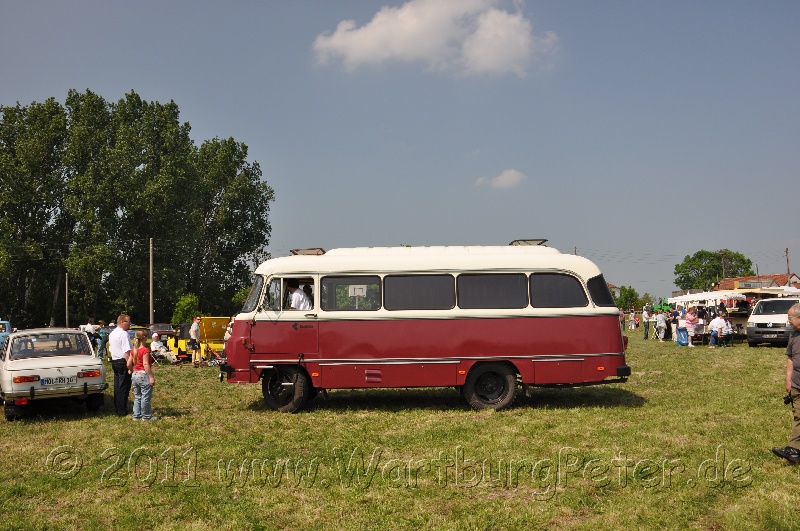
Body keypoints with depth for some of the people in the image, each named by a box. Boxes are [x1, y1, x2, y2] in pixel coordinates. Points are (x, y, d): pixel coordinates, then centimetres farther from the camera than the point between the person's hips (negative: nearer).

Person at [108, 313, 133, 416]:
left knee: (117, 386, 15)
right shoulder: (123, 334, -17)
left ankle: (117, 409, 23)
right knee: (123, 387, -2)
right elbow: (127, 352, -22)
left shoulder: (112, 333, 14)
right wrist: (129, 365, -20)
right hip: (123, 362, -9)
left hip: (114, 361, 9)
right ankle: (122, 411, 3)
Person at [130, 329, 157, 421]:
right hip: (143, 375, -8)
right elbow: (146, 364, -21)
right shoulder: (145, 350, -15)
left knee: (137, 397, 16)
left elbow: (129, 364, 10)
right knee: (146, 397, 1)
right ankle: (146, 416, 6)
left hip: (135, 375, 8)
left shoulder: (134, 350, 8)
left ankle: (136, 415, 20)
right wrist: (151, 377, -20)